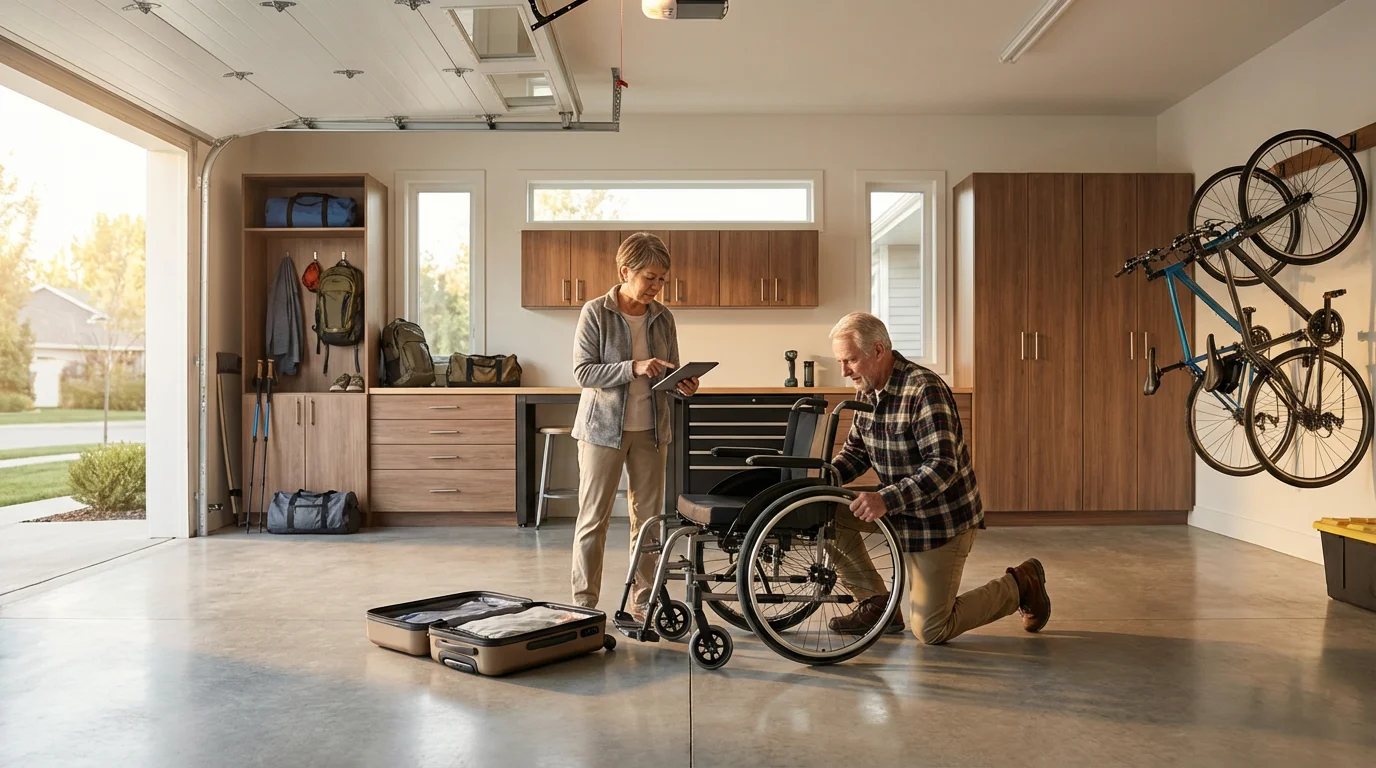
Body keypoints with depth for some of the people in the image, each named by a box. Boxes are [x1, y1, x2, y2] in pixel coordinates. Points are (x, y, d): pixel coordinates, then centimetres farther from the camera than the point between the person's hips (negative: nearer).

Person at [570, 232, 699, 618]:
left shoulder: (663, 317, 5)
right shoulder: (595, 313, -7)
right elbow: (583, 372, -12)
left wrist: (683, 385, -9)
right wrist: (633, 368, -23)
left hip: (651, 429, 4)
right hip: (603, 427, -4)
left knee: (648, 516, 7)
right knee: (593, 518, 1)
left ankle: (642, 604, 18)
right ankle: (584, 603, 10)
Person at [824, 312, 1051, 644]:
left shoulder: (925, 390, -26)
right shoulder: (867, 390, 0)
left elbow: (943, 466, -31)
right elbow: (855, 450, 10)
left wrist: (887, 500, -41)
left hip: (942, 517, -8)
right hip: (902, 507, 8)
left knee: (931, 631, -3)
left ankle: (1020, 585, 17)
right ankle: (876, 605, 3)